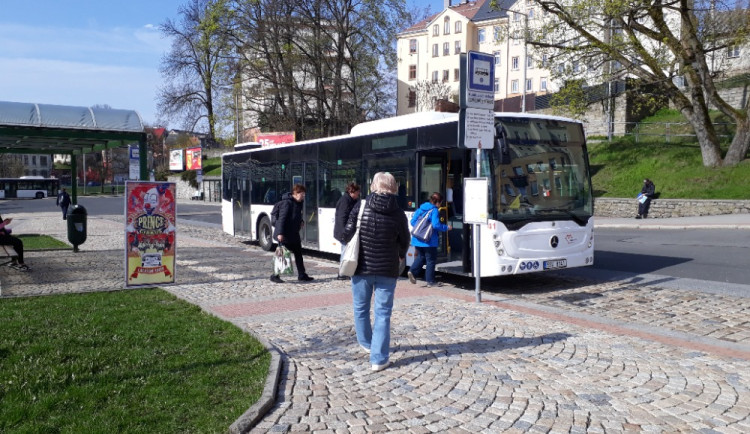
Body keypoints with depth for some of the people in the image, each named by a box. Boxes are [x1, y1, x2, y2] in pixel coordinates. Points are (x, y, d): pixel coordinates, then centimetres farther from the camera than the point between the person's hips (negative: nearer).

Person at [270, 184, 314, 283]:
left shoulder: (298, 203, 10)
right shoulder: (287, 202, -17)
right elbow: (282, 218, -23)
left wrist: (301, 221, 2)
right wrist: (280, 233, -28)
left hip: (294, 234, 9)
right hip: (285, 235, -9)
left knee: (298, 254, 12)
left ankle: (302, 275, 21)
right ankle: (275, 276, 9)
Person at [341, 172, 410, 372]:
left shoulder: (361, 206, -8)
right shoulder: (398, 214, -5)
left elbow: (348, 233, -6)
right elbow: (404, 242, 4)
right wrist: (400, 256, 26)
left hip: (361, 267, 0)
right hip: (387, 270, 0)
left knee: (360, 308, 20)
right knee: (383, 313, 5)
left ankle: (366, 343, 39)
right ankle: (379, 359, 3)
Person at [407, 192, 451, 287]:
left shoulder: (420, 208, 8)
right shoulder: (434, 210, -12)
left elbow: (413, 221, 9)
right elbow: (436, 225, -20)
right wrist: (446, 228, -5)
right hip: (429, 240, -6)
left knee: (420, 257, 21)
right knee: (431, 260, 6)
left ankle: (412, 271, 0)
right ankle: (430, 281, 10)